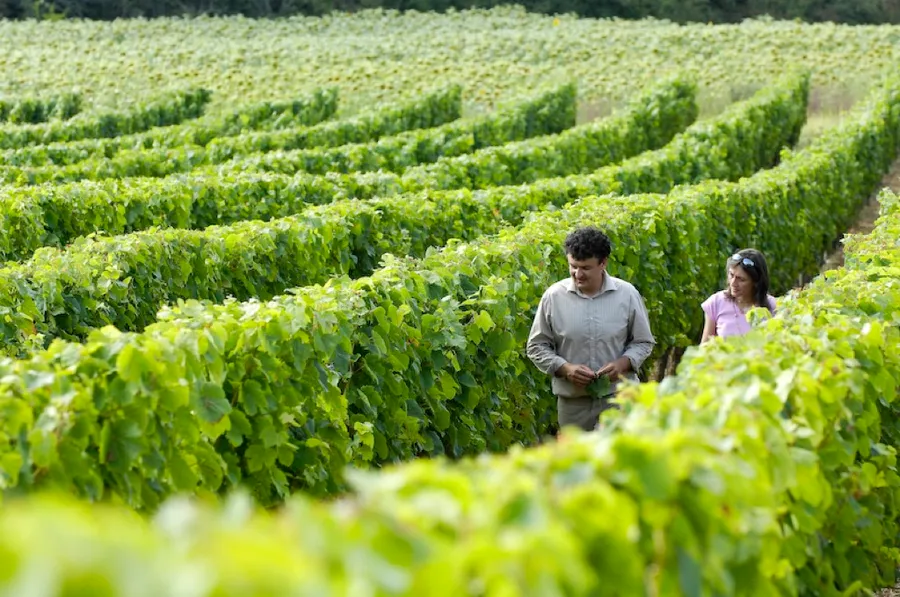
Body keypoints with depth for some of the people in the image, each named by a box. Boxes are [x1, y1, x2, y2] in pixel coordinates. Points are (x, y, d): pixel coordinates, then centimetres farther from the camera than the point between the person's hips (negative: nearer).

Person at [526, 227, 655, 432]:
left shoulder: (627, 294, -1)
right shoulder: (553, 297, -1)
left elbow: (643, 342, 9)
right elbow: (537, 346, 5)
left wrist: (622, 363, -12)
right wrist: (565, 369, -12)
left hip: (619, 398, -1)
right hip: (573, 401, 1)